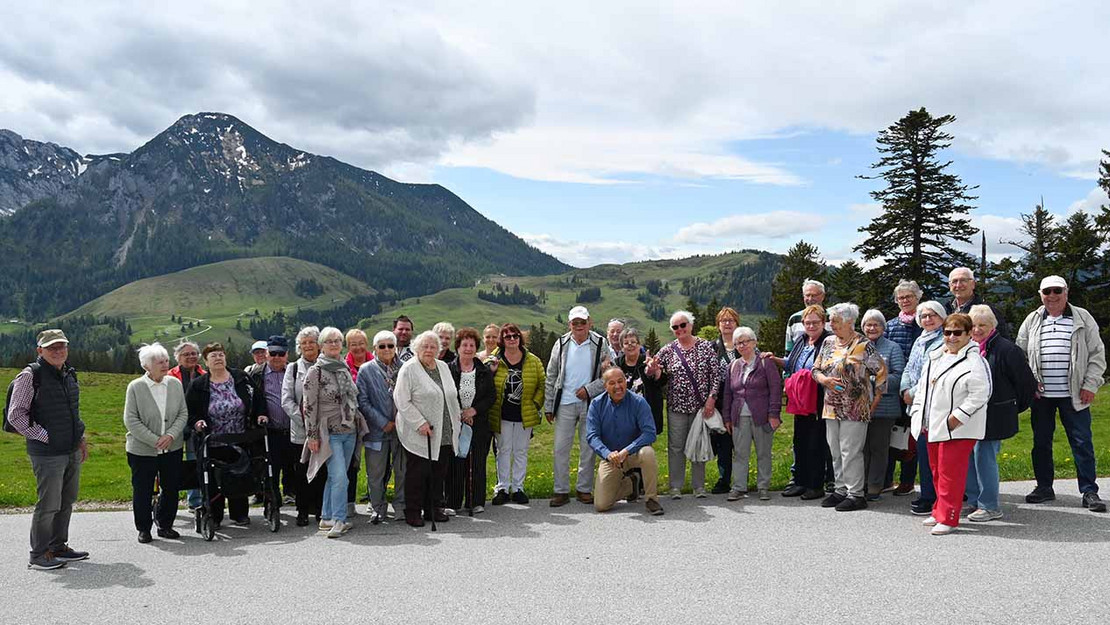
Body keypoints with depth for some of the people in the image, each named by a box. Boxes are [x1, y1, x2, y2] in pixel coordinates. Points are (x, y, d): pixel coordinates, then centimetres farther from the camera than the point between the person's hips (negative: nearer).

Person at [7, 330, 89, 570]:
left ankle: (59, 547, 27)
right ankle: (39, 555, 9)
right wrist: (43, 437, -12)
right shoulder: (30, 376, -9)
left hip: (72, 451, 7)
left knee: (67, 501, 14)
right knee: (49, 504, -4)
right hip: (47, 453, -7)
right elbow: (15, 415, -10)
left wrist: (81, 438, 13)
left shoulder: (69, 374, 13)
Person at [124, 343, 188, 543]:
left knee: (171, 489, 9)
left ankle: (165, 525, 26)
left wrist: (171, 435, -12)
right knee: (143, 491, 6)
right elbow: (131, 420, -11)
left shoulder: (175, 383, 2)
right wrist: (155, 440, -16)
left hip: (172, 448, 3)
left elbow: (183, 414, 3)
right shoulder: (135, 387, -8)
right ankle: (144, 529, 22)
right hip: (142, 450, -3)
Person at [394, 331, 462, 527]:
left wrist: (457, 420, 14)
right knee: (418, 473, -1)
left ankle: (434, 509, 22)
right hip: (418, 434, -6)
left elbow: (452, 397, 22)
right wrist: (420, 423, -18)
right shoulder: (409, 369, -7)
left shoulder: (443, 367, 14)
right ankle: (413, 512, 11)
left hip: (444, 434, 6)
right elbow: (401, 401, -13)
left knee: (439, 472, 10)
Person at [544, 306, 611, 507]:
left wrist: (589, 390, -12)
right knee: (561, 448, 1)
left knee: (588, 448, 6)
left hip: (590, 404, -1)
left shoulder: (600, 344, 0)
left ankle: (584, 489, 17)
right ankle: (561, 490, 10)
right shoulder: (561, 344, 5)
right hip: (565, 404, 1)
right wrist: (548, 406, 3)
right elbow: (551, 377, 7)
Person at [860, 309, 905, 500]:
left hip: (883, 406, -3)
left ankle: (875, 487, 9)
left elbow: (899, 377, -6)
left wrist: (872, 380, -16)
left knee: (878, 447, 3)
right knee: (861, 447, 7)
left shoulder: (892, 348, 3)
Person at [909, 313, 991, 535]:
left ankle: (947, 518, 4)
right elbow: (922, 385, 21)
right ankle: (940, 512, 28)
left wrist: (956, 418, -19)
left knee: (950, 473, -5)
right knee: (937, 471, 15)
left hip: (956, 429, -8)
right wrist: (918, 412, 12)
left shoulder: (974, 362, -11)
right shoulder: (935, 357, 14)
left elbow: (979, 396, -18)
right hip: (932, 426, 8)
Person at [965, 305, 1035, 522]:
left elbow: (1026, 381, -6)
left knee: (984, 456, -6)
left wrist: (1015, 408, 4)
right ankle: (974, 501, 21)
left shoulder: (1005, 349, -11)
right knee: (969, 456, 10)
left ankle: (990, 506, 5)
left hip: (993, 416, -7)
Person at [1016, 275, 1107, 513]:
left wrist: (1090, 385, -6)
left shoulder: (1082, 318, 3)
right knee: (1041, 442, 9)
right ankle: (1044, 488, 21)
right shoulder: (1032, 321, 8)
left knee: (1082, 443, 0)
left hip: (1074, 395, -2)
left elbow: (1097, 354, 3)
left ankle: (1089, 492, 8)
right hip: (1041, 395, 2)